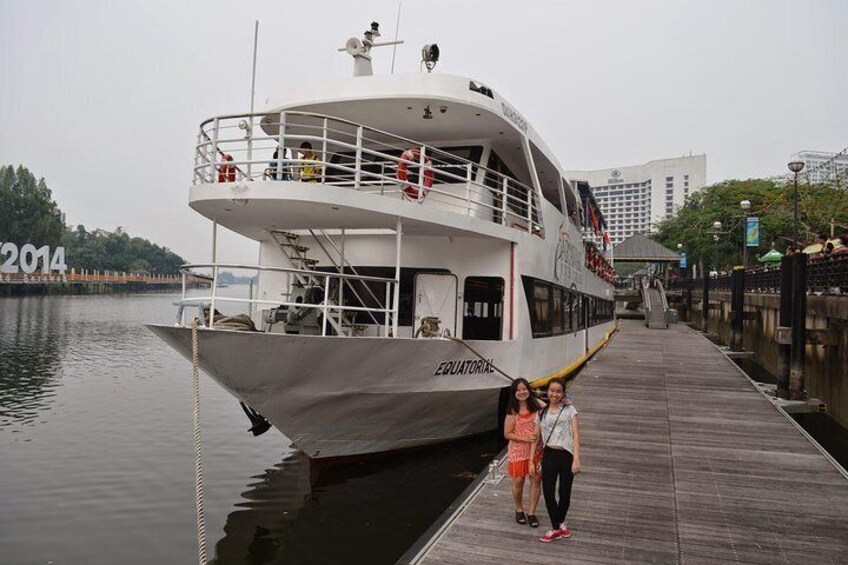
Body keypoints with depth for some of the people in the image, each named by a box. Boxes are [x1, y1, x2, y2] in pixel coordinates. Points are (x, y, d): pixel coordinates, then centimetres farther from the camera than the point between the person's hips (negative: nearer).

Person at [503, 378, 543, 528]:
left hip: (536, 450, 2)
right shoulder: (512, 412, -7)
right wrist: (525, 438, -18)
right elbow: (507, 434, -8)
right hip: (518, 451, -2)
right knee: (518, 481, 5)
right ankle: (519, 510, 28)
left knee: (536, 479, 2)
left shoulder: (536, 407, -2)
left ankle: (532, 513, 17)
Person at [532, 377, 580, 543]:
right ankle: (556, 528, 14)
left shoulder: (569, 410, 1)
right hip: (549, 455, 2)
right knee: (548, 492, -4)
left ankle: (560, 522, 32)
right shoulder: (542, 413, 10)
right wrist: (532, 459, 6)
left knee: (564, 493, 5)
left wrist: (576, 459, -15)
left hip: (566, 455, -2)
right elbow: (537, 438, 12)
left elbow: (576, 435, -6)